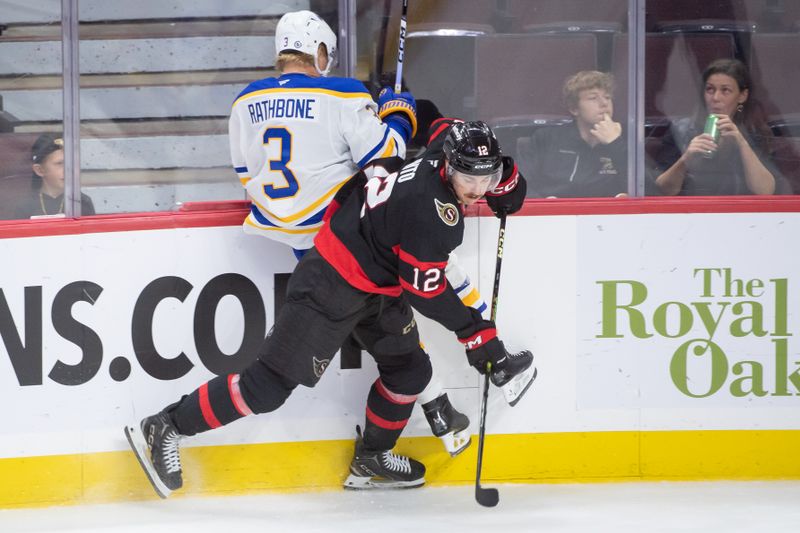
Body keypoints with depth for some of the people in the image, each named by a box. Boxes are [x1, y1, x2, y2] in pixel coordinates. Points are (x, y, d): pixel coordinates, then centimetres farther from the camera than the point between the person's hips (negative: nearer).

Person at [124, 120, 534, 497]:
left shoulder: (443, 153, -5)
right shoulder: (432, 210, -30)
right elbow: (424, 291, -24)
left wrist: (504, 184, 9)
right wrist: (475, 331, -16)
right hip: (332, 286, -10)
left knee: (408, 368, 15)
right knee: (272, 383, -6)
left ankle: (370, 461, 32)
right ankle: (164, 429, 1)